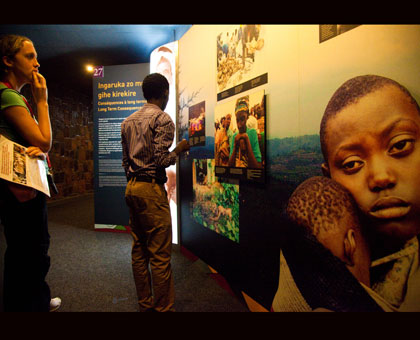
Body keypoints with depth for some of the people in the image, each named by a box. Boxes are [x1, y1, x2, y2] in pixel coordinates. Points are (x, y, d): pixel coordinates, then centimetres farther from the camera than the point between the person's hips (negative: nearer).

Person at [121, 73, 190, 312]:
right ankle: (163, 308, 11)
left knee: (139, 250, 14)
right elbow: (162, 160, -16)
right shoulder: (163, 119, -8)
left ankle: (145, 304, 27)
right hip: (152, 189, -8)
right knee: (160, 254, -1)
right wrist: (180, 149, 1)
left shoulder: (128, 121, 16)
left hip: (132, 187, 9)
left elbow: (126, 160, 17)